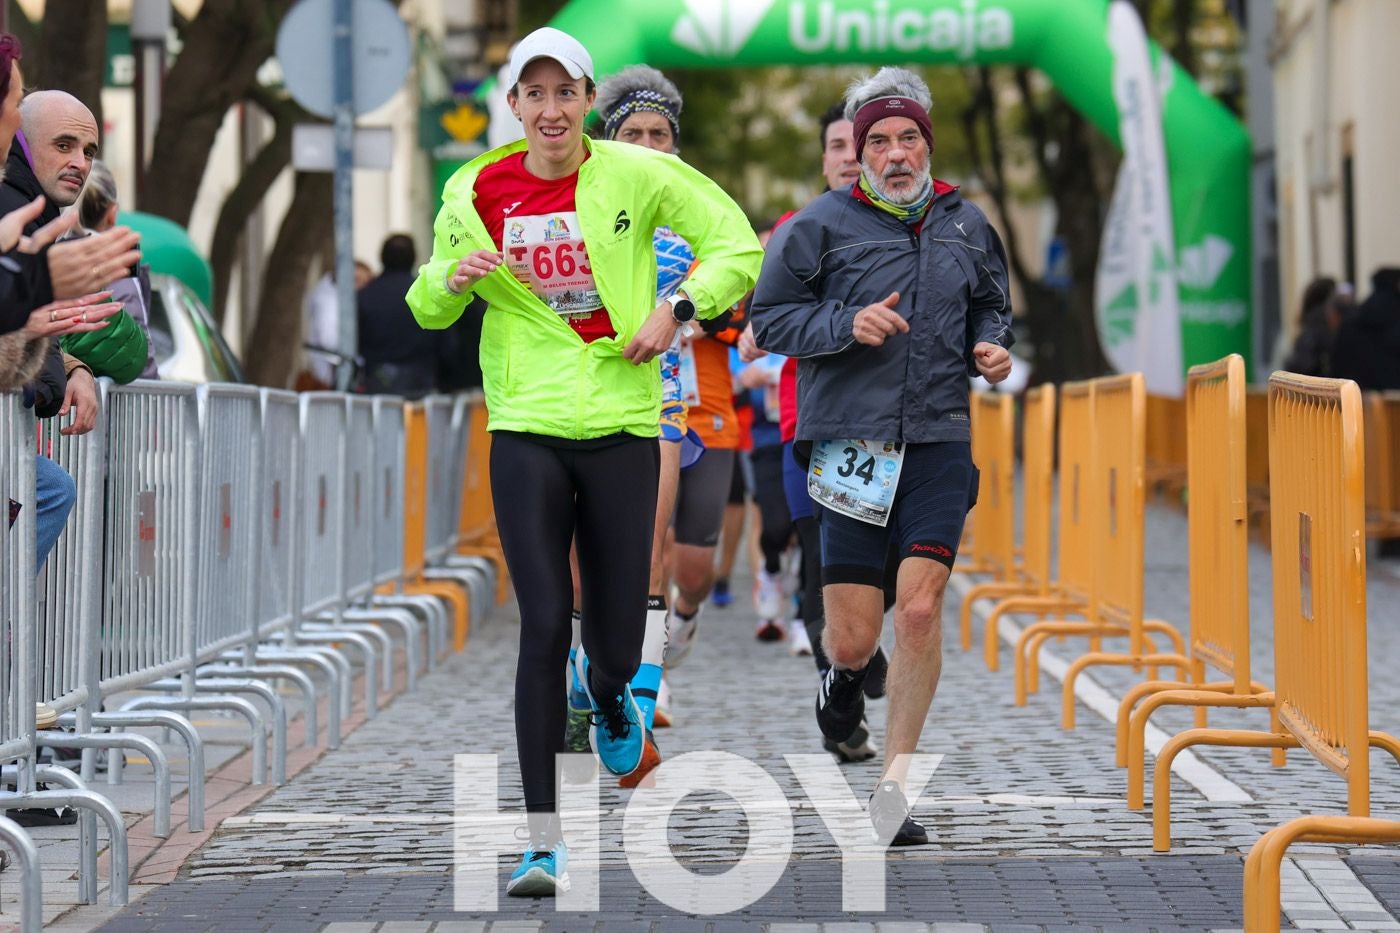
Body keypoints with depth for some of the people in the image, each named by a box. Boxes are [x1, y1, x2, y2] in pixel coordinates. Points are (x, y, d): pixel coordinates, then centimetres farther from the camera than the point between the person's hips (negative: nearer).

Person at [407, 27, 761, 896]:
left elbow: (739, 248, 5)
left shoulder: (637, 176, -2)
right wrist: (453, 277, -7)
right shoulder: (476, 194, 3)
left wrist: (677, 307, -10)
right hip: (527, 429, 0)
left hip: (622, 425, 0)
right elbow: (429, 309, 15)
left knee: (618, 641, 3)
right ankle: (546, 841, -5)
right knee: (544, 627, -10)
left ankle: (607, 697, 44)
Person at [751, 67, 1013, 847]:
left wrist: (992, 346, 4)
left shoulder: (965, 225, 11)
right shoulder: (822, 225, -1)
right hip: (852, 442, -2)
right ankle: (846, 676, 37)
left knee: (920, 609, -11)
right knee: (852, 637, -4)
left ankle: (893, 789, 0)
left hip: (939, 439, 2)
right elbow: (770, 316, 1)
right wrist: (847, 324, -15)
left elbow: (991, 306, 26)